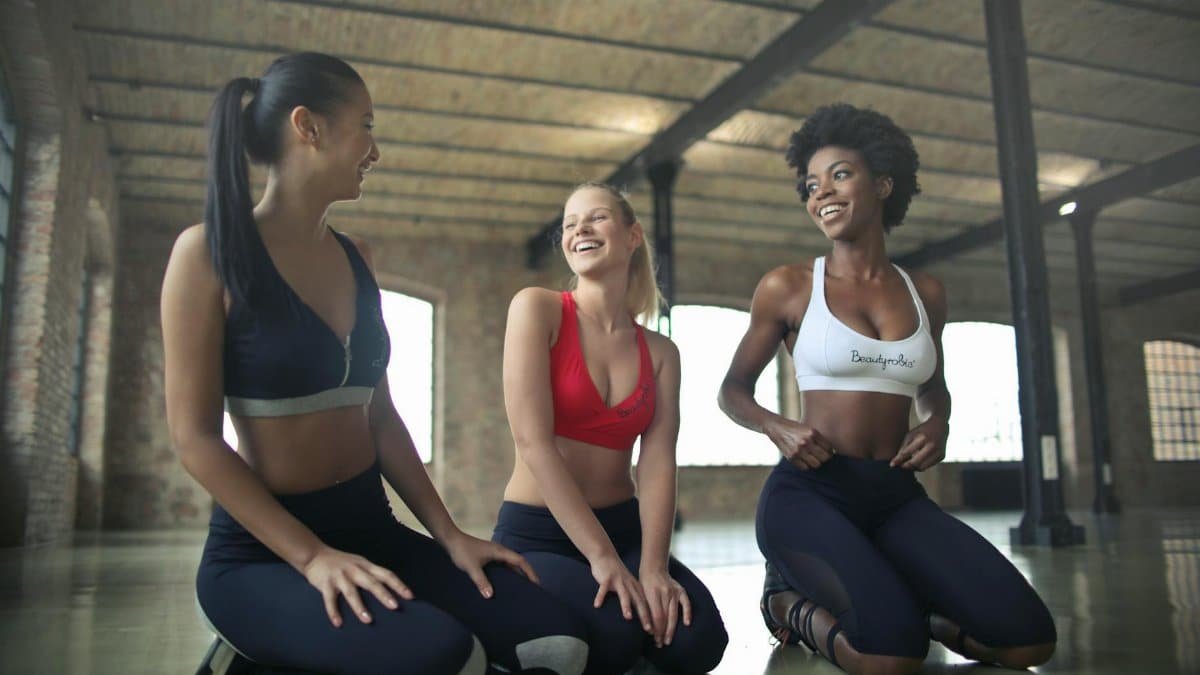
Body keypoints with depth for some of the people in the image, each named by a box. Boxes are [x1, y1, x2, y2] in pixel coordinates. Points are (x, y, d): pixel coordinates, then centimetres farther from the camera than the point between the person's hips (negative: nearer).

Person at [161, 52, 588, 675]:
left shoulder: (354, 258, 10)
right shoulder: (209, 251, -8)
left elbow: (379, 416, 10)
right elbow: (194, 436, -13)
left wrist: (449, 536, 3)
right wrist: (312, 557, -20)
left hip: (372, 529, 6)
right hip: (262, 552, -6)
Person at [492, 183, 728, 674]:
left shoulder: (660, 352, 7)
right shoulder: (537, 308, -7)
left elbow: (657, 463, -5)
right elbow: (533, 441, -16)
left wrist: (653, 567, -22)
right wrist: (601, 557, -21)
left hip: (623, 527, 4)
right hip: (536, 533, -3)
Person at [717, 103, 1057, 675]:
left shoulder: (925, 293, 10)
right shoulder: (788, 287, 0)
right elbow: (734, 390, 9)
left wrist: (937, 423, 4)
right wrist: (778, 428, -12)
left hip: (897, 497, 4)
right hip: (809, 493, -4)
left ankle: (887, 597, 13)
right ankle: (792, 602, 6)